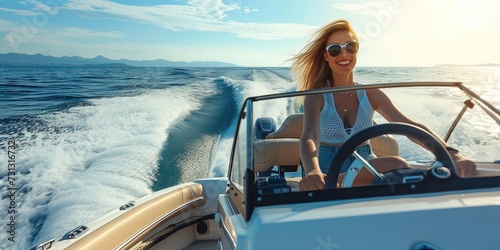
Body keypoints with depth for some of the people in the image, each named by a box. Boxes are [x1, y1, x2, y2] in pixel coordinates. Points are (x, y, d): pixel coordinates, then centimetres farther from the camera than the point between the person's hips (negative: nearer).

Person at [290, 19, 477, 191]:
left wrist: (450, 153, -28)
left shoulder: (371, 94, 1)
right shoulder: (316, 96, -10)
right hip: (328, 167, -3)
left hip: (364, 164, 3)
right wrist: (313, 172, -52)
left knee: (398, 166, -29)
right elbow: (310, 137, -29)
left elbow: (411, 126, -9)